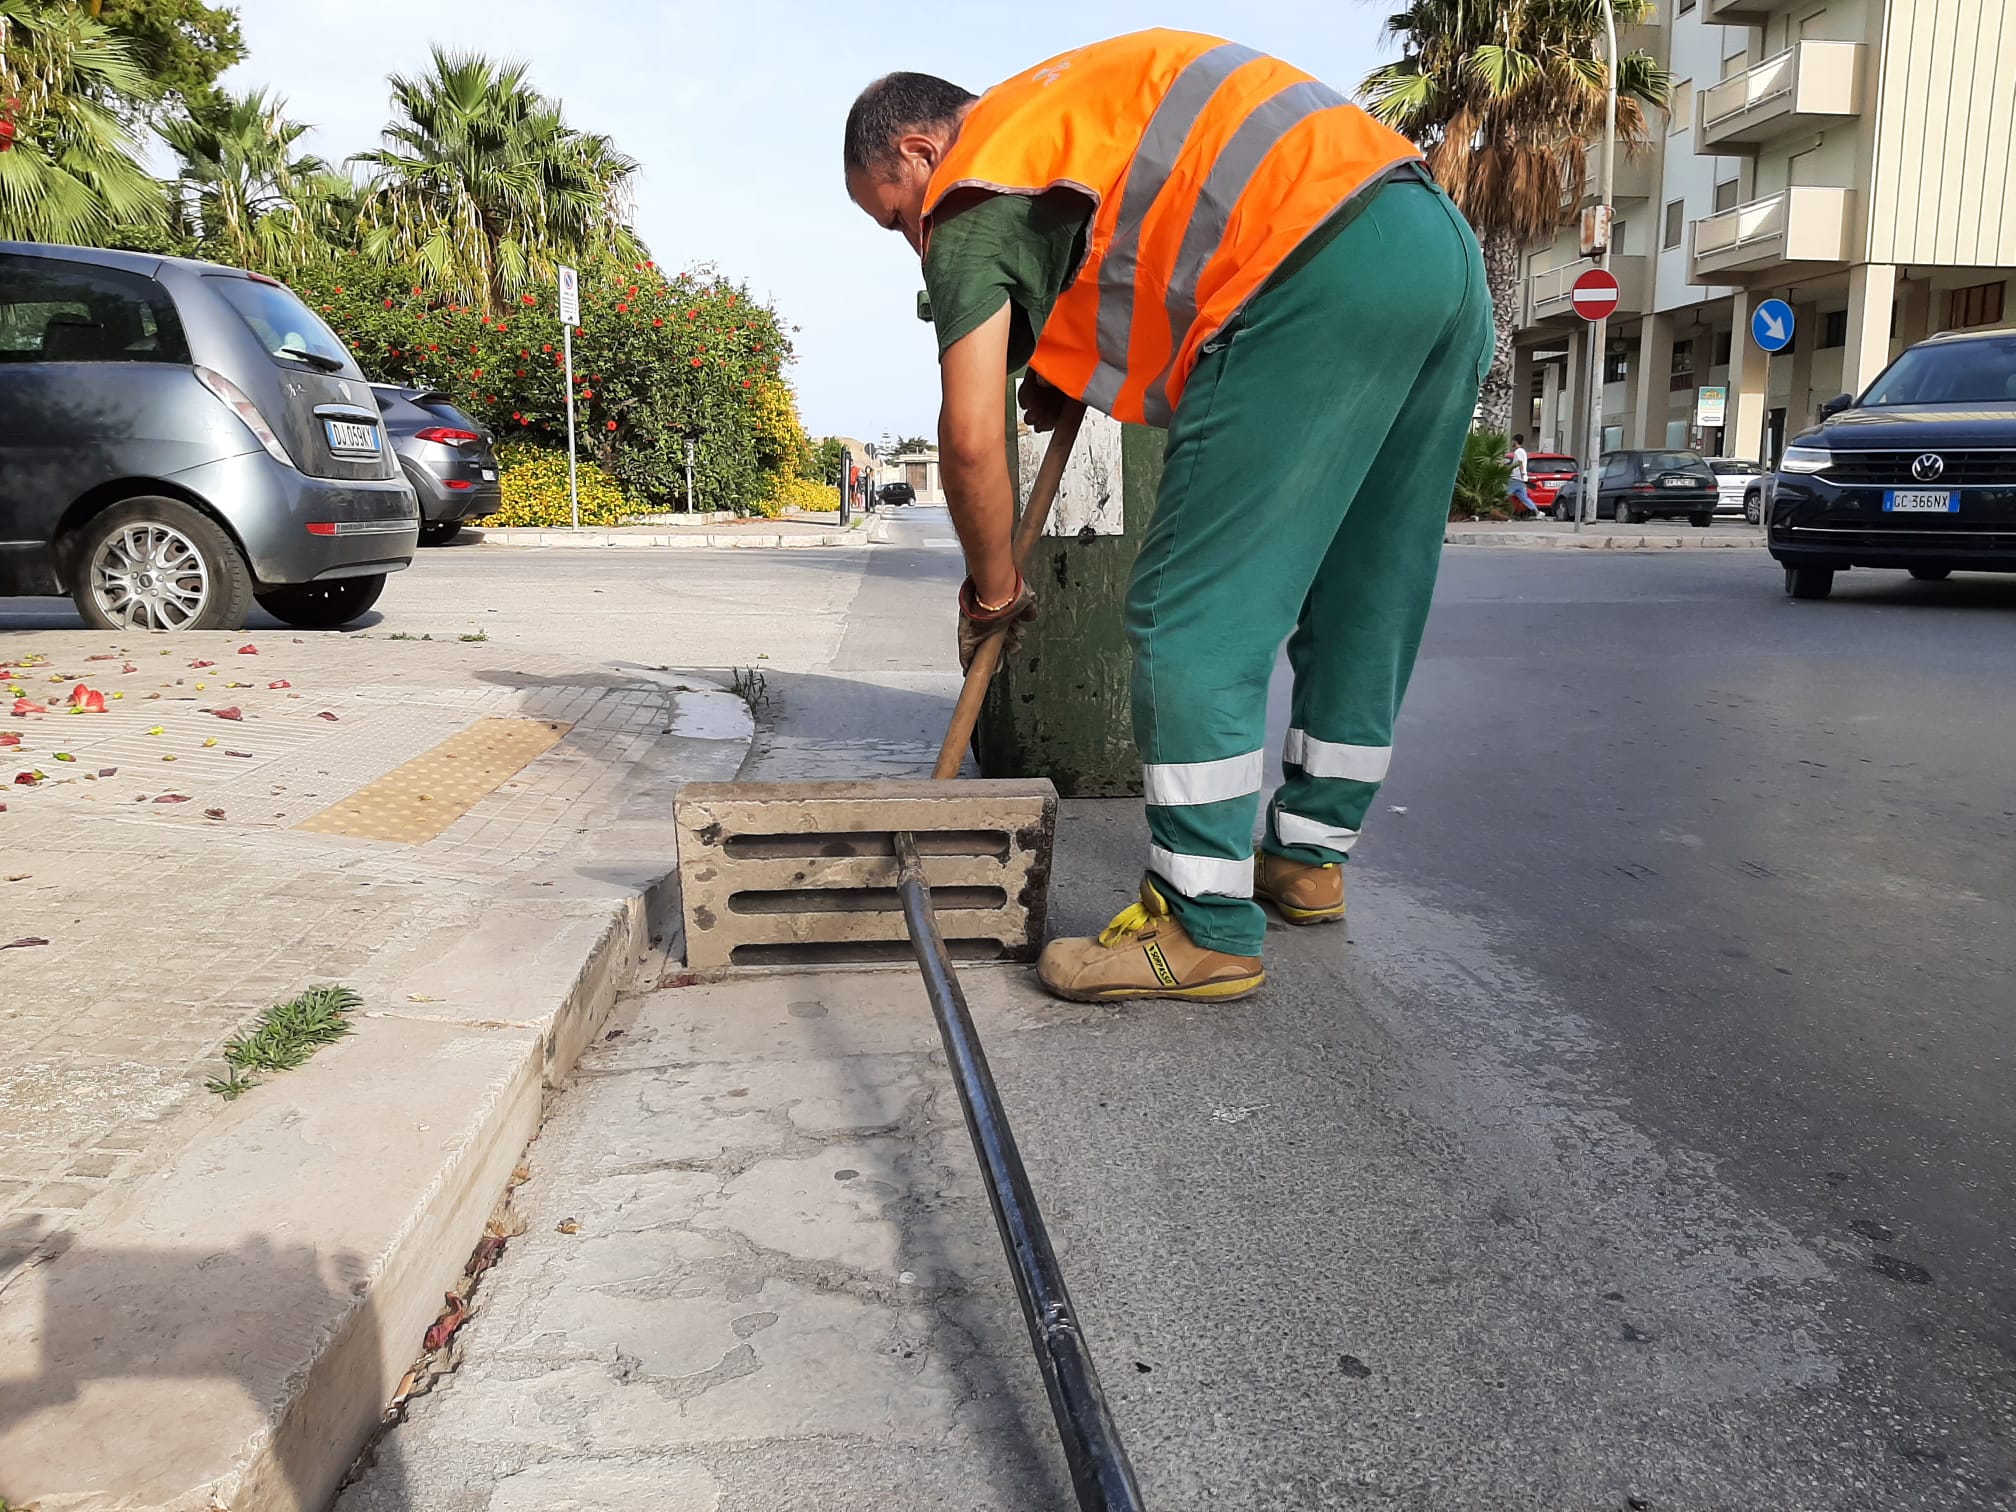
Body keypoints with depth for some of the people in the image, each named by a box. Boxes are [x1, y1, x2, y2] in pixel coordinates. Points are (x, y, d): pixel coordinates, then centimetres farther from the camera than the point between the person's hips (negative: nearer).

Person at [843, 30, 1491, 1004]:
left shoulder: (973, 195, 4)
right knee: (1361, 605, 15)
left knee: (1193, 614, -6)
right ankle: (1308, 855, 28)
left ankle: (1206, 929, -2)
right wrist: (1075, 369, 25)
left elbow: (972, 438, -3)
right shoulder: (1067, 102, 30)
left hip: (1325, 268, -10)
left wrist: (994, 585, 13)